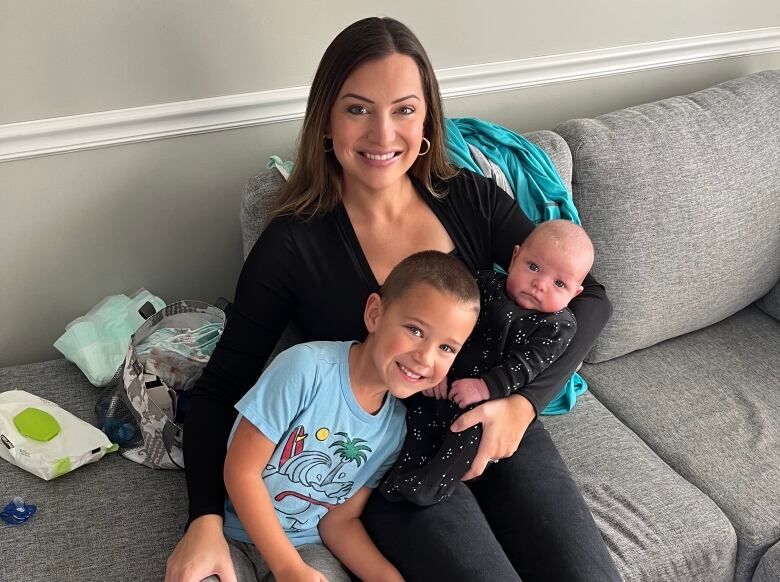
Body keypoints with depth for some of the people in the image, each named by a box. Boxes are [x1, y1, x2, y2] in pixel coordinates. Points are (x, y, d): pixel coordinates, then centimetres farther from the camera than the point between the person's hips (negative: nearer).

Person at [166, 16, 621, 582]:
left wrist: (523, 402, -16)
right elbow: (221, 388, -5)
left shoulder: (472, 199, -3)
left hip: (500, 429, 3)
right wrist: (205, 520, -19)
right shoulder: (291, 246, -11)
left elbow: (589, 296, -1)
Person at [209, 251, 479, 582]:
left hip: (304, 544, 4)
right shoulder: (308, 367, -24)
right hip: (234, 531, -3)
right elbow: (241, 470, -19)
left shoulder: (395, 427, -6)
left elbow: (339, 520, 1)